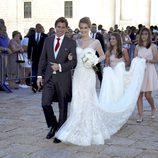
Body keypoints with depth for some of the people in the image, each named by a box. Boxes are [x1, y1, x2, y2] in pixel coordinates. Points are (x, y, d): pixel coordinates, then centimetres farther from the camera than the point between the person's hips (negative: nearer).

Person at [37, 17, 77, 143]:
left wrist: (60, 66, -16)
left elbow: (74, 61, -4)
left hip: (63, 78, -3)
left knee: (63, 106, 5)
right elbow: (43, 59, 10)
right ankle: (53, 126, 20)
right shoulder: (48, 40, 9)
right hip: (49, 77, 3)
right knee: (45, 103, -5)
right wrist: (40, 75, 5)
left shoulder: (71, 43, -1)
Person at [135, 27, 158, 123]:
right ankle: (140, 115, 5)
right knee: (139, 94, -1)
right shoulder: (137, 47, 9)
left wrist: (147, 60, -17)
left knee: (148, 95, -4)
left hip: (149, 71, -3)